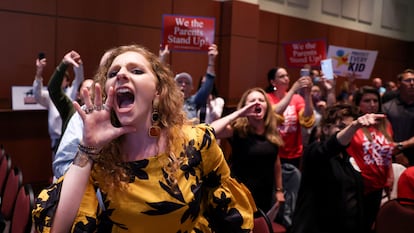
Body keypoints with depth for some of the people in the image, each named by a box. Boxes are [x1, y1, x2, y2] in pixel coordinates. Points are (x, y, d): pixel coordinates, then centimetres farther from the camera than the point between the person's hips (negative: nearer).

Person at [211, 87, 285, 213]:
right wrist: (237, 113, -28)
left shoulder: (272, 132, 1)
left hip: (265, 196, 5)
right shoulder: (238, 130, -15)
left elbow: (276, 162, 12)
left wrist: (279, 190, 15)